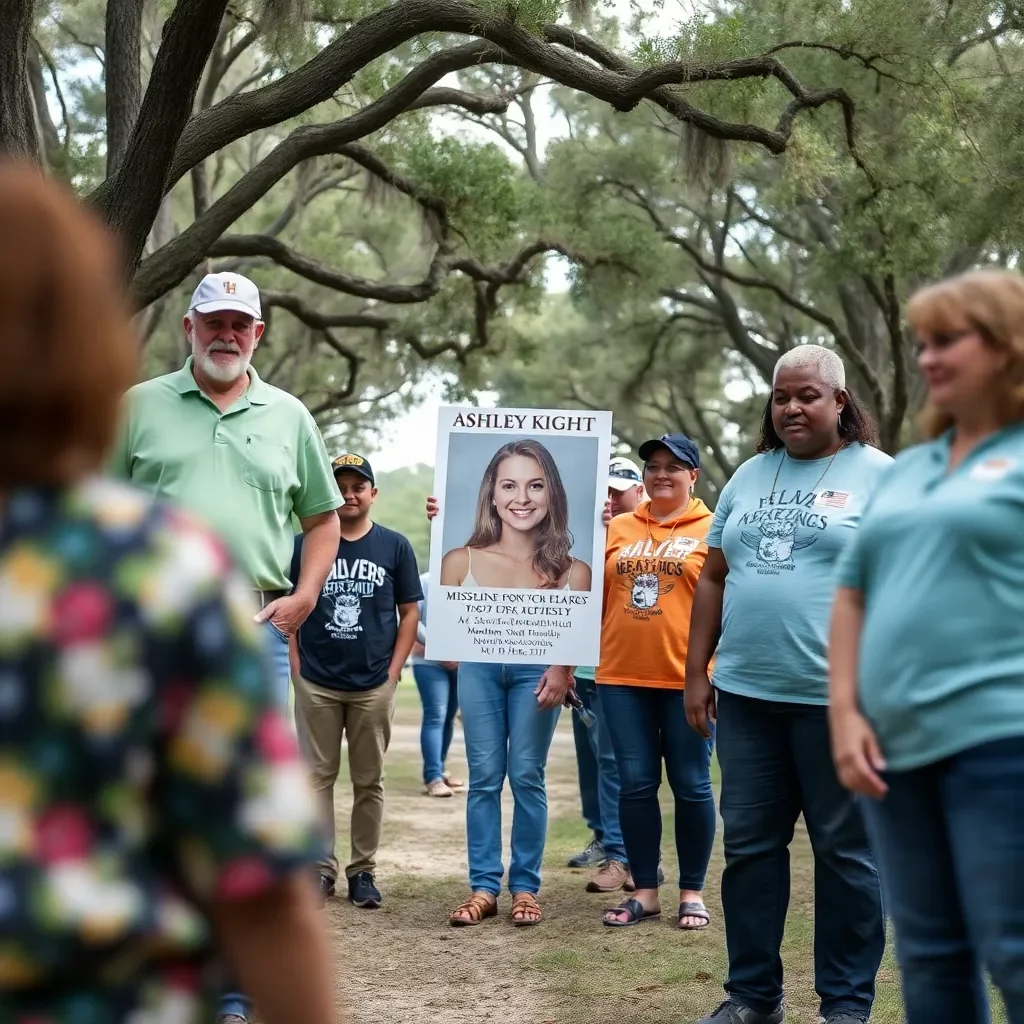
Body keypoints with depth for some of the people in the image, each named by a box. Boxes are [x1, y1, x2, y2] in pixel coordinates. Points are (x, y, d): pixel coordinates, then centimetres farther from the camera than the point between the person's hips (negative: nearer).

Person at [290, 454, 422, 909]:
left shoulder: (394, 546, 3)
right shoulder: (304, 543, 3)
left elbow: (410, 612, 6)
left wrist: (393, 671, -2)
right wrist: (297, 668, -3)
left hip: (374, 685, 0)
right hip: (315, 683, 0)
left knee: (369, 781, 6)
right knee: (318, 776, 3)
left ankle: (363, 871, 15)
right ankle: (322, 869, 10)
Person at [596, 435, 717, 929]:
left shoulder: (713, 531, 1)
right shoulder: (618, 528, 11)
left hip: (690, 679, -3)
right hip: (622, 677, 3)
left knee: (691, 784, 5)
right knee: (635, 784, 6)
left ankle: (692, 892, 16)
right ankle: (645, 891, 16)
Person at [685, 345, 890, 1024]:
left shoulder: (879, 475, -2)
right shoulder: (749, 477, 14)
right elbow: (715, 578, 16)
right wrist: (697, 672, 11)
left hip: (836, 697, -5)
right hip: (746, 693, 5)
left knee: (845, 851, 4)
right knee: (749, 845, 10)